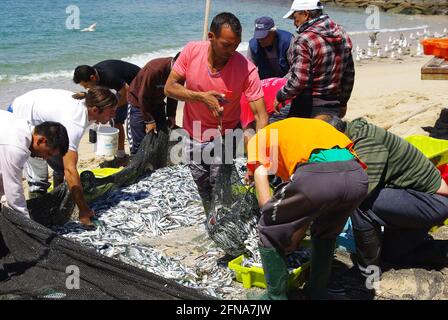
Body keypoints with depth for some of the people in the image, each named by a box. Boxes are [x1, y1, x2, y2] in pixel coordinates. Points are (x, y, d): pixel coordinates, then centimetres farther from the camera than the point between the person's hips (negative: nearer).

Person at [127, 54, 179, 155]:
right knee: (139, 142, -8)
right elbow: (143, 96, -26)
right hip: (138, 102, -6)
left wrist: (171, 116, -7)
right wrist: (149, 120, -21)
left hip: (157, 103, 6)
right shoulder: (154, 70, -35)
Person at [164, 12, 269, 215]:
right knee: (202, 184, 15)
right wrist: (201, 96, -30)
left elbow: (260, 115, -27)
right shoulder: (192, 51, -18)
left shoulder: (246, 69, -26)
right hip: (193, 134, 3)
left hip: (225, 135, -3)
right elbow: (169, 88, -13)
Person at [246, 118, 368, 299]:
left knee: (268, 232, 19)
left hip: (316, 175, -6)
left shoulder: (259, 138, 27)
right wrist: (297, 236, 45)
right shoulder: (314, 124, 42)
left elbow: (266, 202, 19)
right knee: (326, 234, 35)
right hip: (357, 176, 6)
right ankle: (317, 293, 41)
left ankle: (276, 296, 26)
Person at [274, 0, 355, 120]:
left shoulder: (303, 40, -18)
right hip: (335, 109, 7)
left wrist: (280, 97, -6)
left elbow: (298, 81, -22)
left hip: (309, 110, -7)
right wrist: (343, 103, 23)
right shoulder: (342, 35, 6)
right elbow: (349, 74, 13)